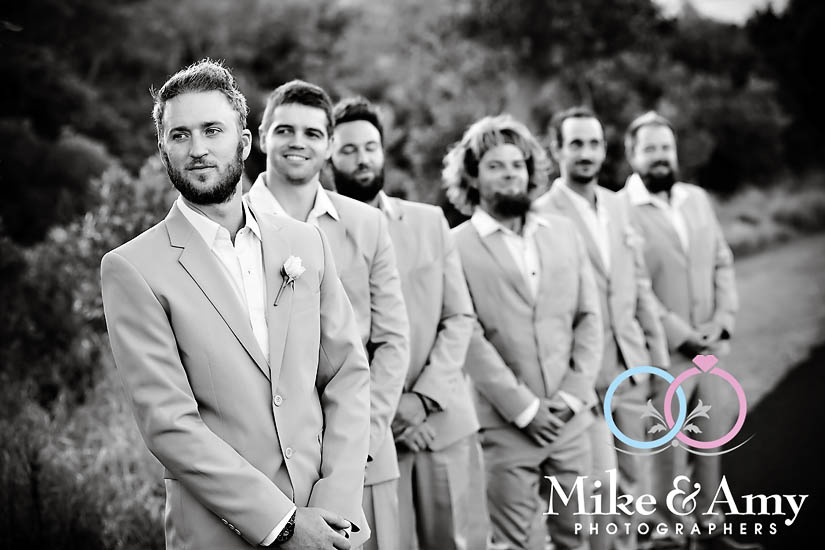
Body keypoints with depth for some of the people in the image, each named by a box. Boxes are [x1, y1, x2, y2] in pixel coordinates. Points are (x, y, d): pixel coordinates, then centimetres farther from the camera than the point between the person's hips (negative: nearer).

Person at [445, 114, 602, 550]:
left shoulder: (564, 233, 11)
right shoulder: (458, 246, -4)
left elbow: (588, 317, 7)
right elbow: (468, 336, -10)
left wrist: (573, 394, -5)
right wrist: (524, 407, -14)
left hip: (571, 418, 4)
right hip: (507, 425, -4)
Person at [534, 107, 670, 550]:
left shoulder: (618, 206, 11)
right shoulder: (542, 214, -10)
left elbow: (640, 285, 14)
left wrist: (658, 355, 12)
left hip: (629, 365, 6)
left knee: (631, 481, 13)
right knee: (604, 481, -7)